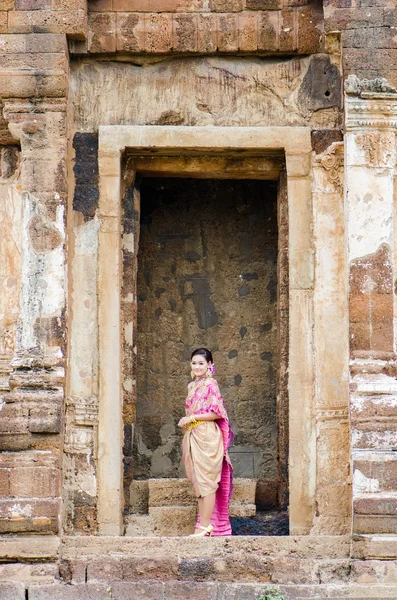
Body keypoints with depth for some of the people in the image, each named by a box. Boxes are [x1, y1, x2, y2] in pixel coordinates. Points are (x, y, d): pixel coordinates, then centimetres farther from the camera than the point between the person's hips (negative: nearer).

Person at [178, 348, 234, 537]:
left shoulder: (210, 384, -6)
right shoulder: (192, 386, 17)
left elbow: (217, 412, -13)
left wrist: (192, 418, -13)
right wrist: (185, 421, 8)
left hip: (207, 436, -8)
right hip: (192, 437, 8)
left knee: (206, 479, -7)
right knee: (197, 480, 7)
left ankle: (205, 526, -6)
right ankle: (205, 524, 11)